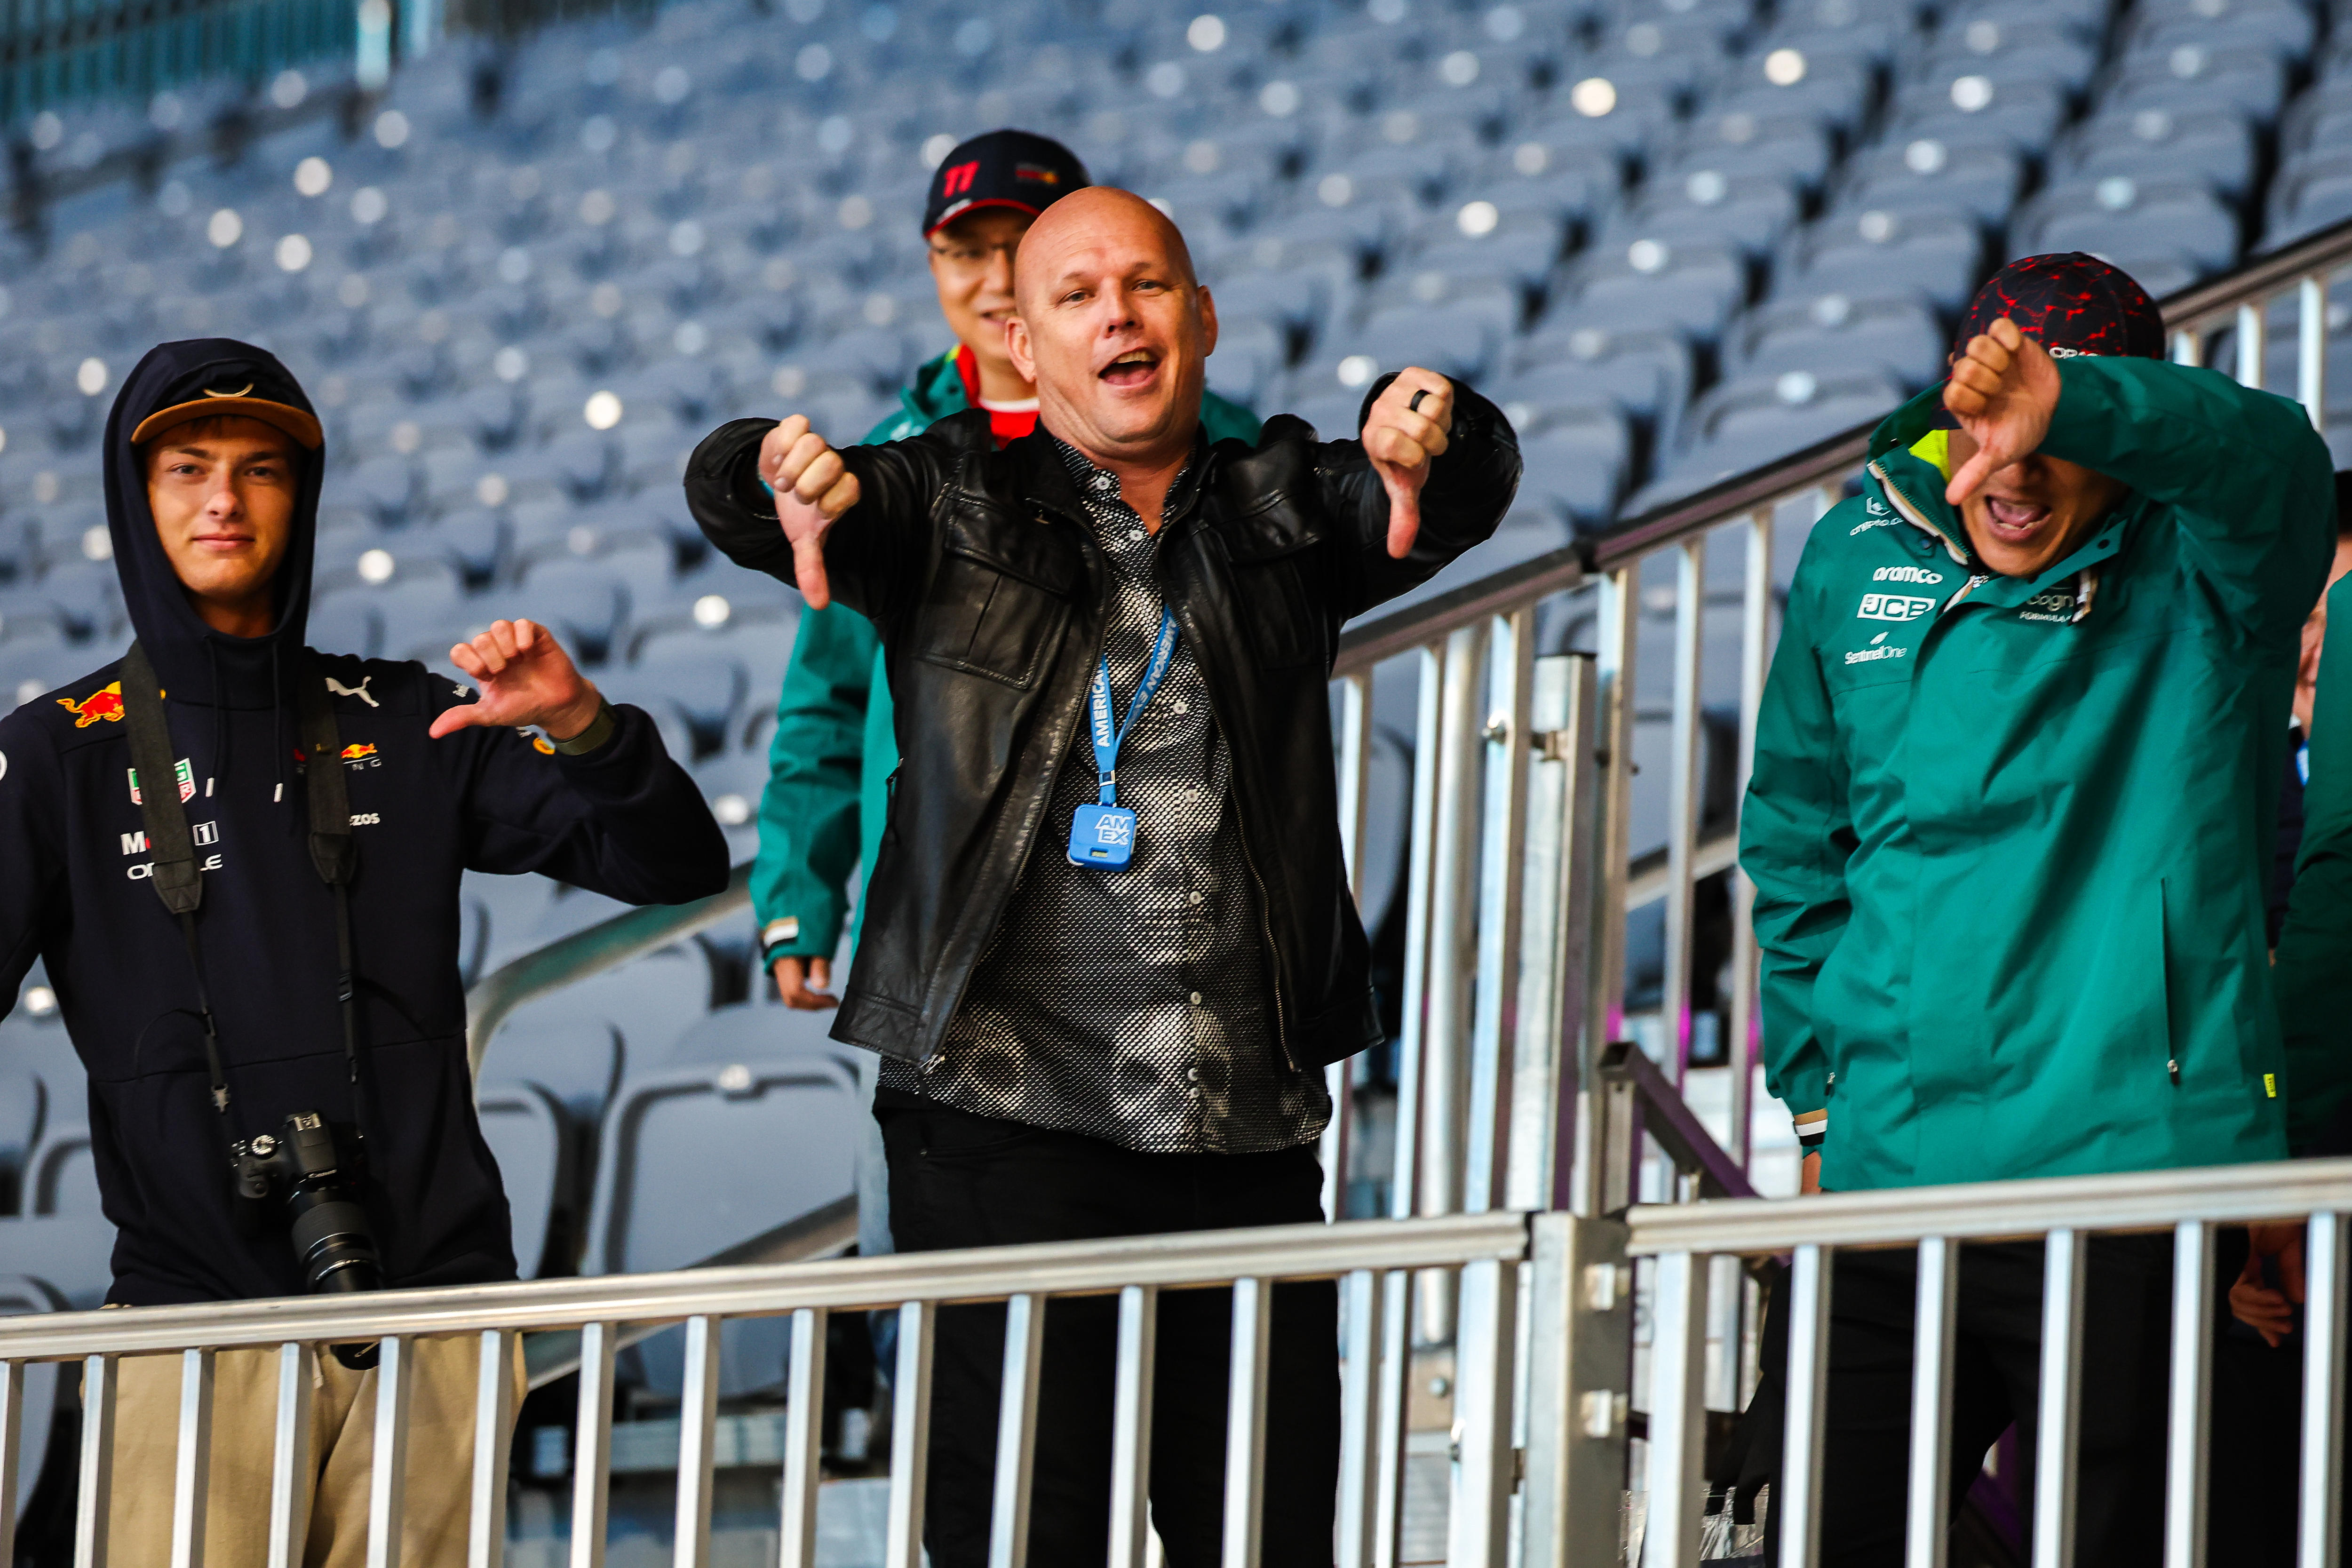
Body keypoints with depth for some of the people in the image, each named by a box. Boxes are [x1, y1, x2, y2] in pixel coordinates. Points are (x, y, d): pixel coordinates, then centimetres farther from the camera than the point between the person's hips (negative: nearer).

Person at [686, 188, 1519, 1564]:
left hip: (1249, 1137, 3)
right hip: (1005, 1125, -3)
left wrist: (1428, 435, -28)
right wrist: (791, 477, -32)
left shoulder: (1282, 509, 14)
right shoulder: (956, 507, 8)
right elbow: (726, 486, -6)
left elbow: (1466, 494, -3)